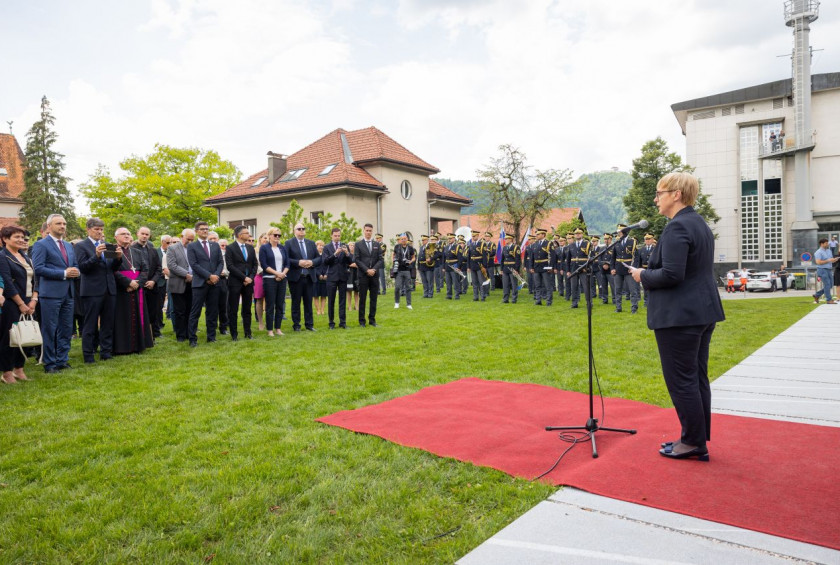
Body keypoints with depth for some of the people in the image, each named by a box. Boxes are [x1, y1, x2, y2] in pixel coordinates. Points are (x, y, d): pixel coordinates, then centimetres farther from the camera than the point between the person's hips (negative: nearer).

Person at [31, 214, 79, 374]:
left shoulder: (69, 246, 17)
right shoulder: (41, 245, -5)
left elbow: (75, 266, 21)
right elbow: (38, 268, -14)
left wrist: (76, 271, -3)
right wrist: (63, 273, -17)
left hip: (68, 293, 7)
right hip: (51, 294, -7)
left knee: (66, 330, 11)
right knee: (49, 330, -1)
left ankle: (62, 360, 20)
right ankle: (49, 364, 8)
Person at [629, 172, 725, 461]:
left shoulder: (677, 226, -17)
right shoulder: (700, 223, 15)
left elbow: (671, 274, -25)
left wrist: (643, 275, -8)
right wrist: (650, 271, 14)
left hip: (679, 316, -10)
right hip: (703, 311, 10)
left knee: (681, 380, 0)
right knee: (698, 377, 15)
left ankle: (693, 442, 11)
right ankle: (700, 440, 24)